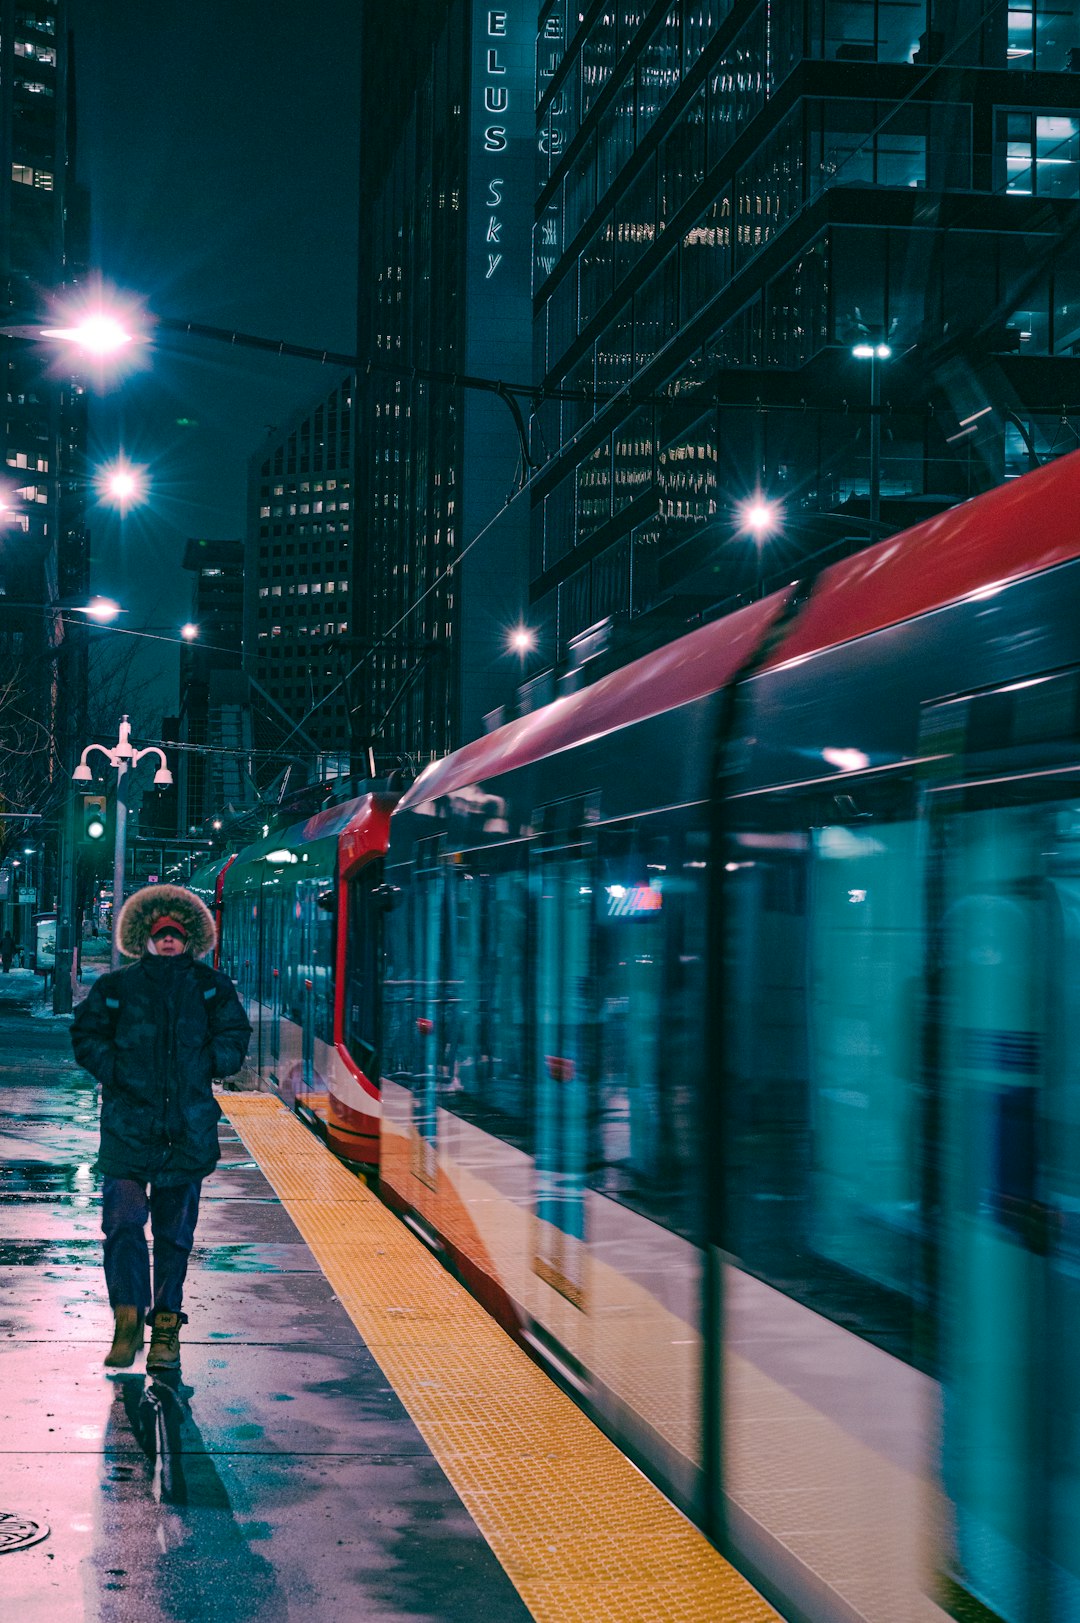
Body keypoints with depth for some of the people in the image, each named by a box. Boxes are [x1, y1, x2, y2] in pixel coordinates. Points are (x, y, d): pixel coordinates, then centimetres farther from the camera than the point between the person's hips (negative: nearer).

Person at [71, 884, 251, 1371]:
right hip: (128, 1125, -1)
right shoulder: (115, 987, 7)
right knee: (123, 1222, -11)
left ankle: (166, 1328, 15)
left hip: (188, 1128, 1)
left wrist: (204, 1066, -3)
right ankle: (128, 1320, 1)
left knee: (175, 1230, 6)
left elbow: (234, 1037, 11)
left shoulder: (212, 987, 9)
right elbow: (85, 1034, 9)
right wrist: (115, 1070, -5)